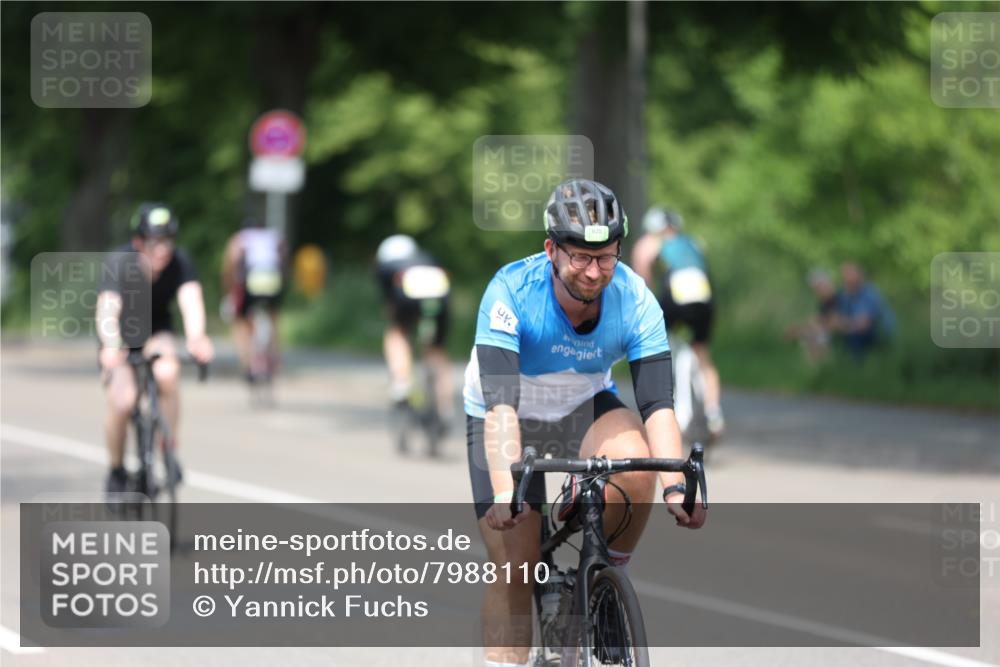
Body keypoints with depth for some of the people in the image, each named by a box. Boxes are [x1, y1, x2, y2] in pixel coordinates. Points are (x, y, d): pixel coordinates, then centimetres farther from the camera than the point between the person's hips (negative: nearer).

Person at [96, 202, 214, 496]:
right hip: (121, 336, -1)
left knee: (167, 373, -31)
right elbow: (107, 309, -43)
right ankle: (117, 471, 5)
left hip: (156, 332, 1)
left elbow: (191, 300, -39)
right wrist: (111, 347, -63)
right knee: (122, 401, -21)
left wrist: (196, 337, -61)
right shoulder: (120, 263, -29)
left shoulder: (179, 261, -24)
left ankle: (170, 448, -12)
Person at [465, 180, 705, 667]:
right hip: (507, 420, -2)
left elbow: (658, 403, -27)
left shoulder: (634, 300, -23)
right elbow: (500, 402, -38)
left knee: (635, 461, -31)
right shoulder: (511, 292, -31)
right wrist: (505, 493, -51)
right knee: (514, 569, -11)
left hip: (584, 407, 2)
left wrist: (676, 488, -43)